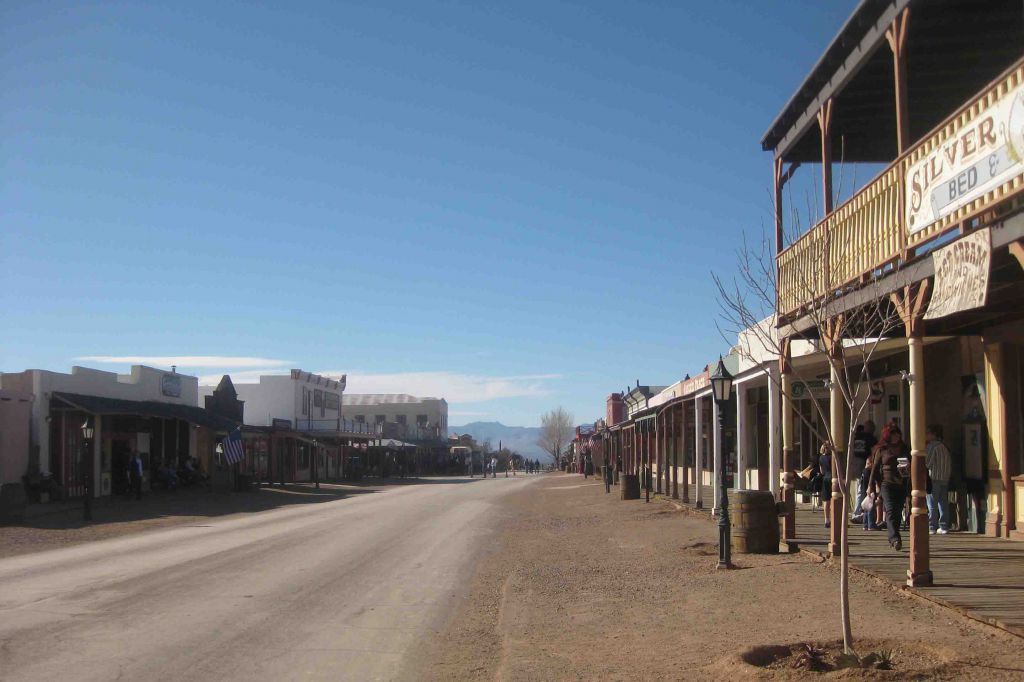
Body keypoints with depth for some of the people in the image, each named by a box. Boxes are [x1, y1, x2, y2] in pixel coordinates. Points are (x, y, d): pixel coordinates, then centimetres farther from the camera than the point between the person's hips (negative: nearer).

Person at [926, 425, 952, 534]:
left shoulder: (932, 446, -10)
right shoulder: (944, 446, 13)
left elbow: (927, 463, -11)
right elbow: (950, 463, 16)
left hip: (934, 477, -7)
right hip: (945, 478, 7)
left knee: (932, 505, -4)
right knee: (943, 503, 9)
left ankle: (932, 527, -6)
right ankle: (944, 526, 8)